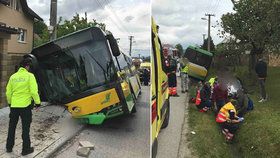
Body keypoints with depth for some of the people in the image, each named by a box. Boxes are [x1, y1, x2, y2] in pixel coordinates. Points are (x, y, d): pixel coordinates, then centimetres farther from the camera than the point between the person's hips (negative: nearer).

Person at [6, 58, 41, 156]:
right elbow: (34, 91, -16)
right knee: (25, 128, 6)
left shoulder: (13, 76, 5)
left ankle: (9, 147, 31)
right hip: (25, 105, -4)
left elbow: (8, 92, 10)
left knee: (12, 127, 19)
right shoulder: (30, 76, -9)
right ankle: (26, 149, 14)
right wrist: (37, 102, -3)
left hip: (14, 105, 5)